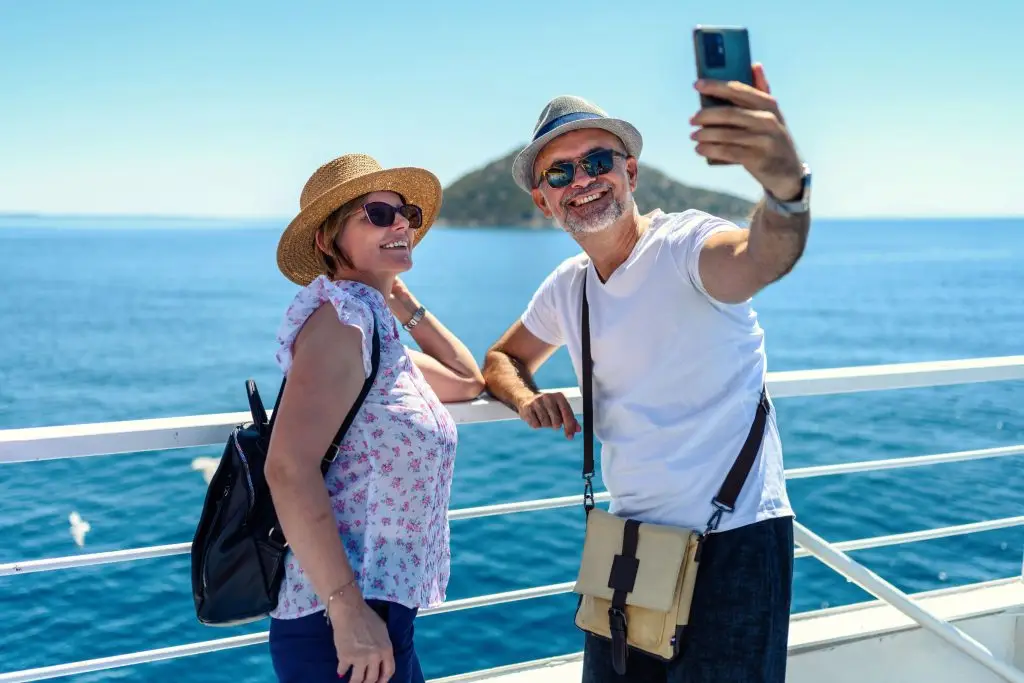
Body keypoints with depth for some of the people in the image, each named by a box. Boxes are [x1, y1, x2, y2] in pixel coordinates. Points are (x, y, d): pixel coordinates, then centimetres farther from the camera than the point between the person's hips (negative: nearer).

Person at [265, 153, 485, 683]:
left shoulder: (376, 326, 13)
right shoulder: (344, 312, -15)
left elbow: (469, 381, 26)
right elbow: (289, 470, -25)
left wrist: (404, 302, 18)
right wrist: (348, 609, -25)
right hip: (345, 620, -10)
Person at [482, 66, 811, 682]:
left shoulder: (685, 244, -16)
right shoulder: (567, 287, 5)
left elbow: (761, 256, -39)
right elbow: (504, 360, 21)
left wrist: (787, 183, -63)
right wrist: (527, 398, -4)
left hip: (734, 544, -6)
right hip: (628, 543, 6)